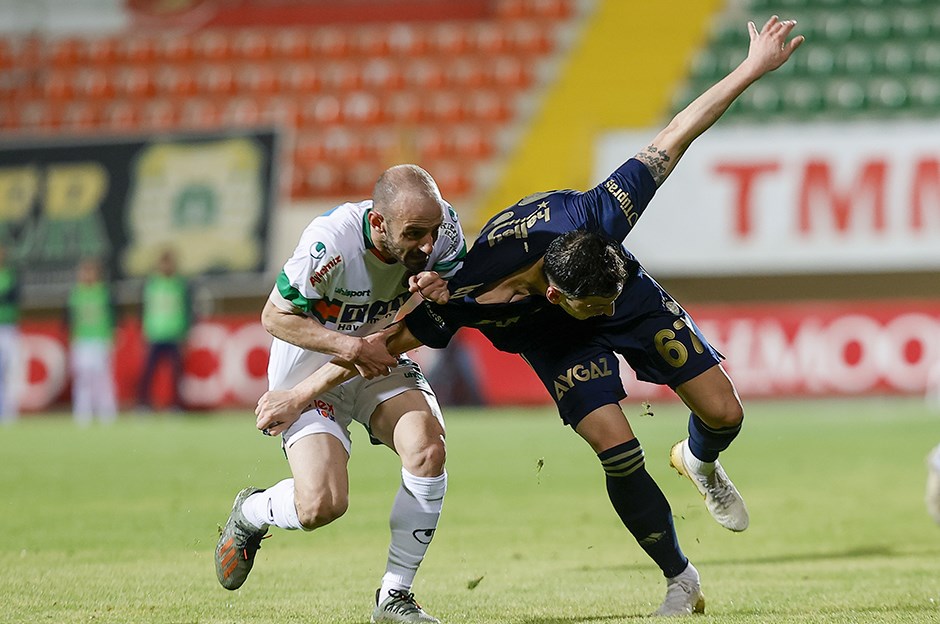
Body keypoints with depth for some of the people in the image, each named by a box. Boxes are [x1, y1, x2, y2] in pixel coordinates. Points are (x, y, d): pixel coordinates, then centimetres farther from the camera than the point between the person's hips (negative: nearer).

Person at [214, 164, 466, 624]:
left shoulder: (441, 228, -18)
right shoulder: (331, 241, -33)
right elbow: (275, 316, -19)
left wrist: (442, 294, -25)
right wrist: (346, 345, -31)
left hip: (382, 362, 4)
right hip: (311, 375, -4)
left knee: (428, 446, -25)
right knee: (322, 504, -21)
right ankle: (250, 513, 18)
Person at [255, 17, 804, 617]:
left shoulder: (592, 219, -41)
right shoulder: (466, 296, -40)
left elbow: (671, 140, -32)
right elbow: (390, 340, -26)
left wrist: (752, 69, -32)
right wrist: (298, 395, -23)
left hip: (637, 300, 2)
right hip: (555, 341, -2)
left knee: (725, 414, -2)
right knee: (618, 452, -18)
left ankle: (700, 462, 37)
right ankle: (680, 580, 5)